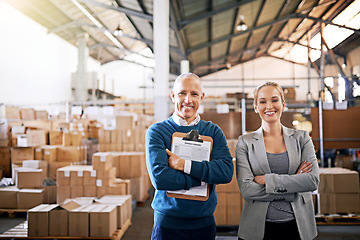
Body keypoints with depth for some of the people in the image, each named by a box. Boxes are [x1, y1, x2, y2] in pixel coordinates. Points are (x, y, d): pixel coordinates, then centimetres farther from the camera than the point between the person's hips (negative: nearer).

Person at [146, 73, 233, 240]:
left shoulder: (213, 131, 3)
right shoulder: (157, 132, -5)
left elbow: (226, 172, -11)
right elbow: (159, 177, -19)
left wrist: (184, 164, -19)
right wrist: (204, 177, -15)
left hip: (204, 222, 3)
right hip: (168, 223, -2)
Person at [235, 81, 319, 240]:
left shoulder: (301, 137, 3)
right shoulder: (245, 142, -2)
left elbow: (313, 180, -9)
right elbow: (246, 189, -12)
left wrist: (266, 179, -14)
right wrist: (294, 183, -14)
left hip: (298, 226, 2)